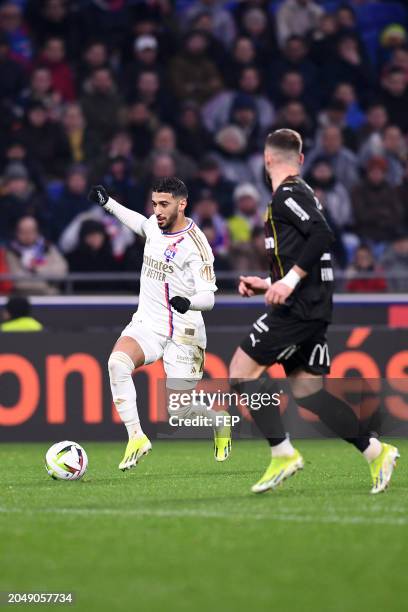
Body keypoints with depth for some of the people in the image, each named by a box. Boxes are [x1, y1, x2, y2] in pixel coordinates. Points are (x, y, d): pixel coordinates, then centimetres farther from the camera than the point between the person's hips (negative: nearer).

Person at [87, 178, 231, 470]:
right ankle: (136, 437, -22)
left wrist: (188, 302, -42)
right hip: (146, 323, 5)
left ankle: (220, 422, 34)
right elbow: (140, 223, 32)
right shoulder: (156, 224, 4)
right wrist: (107, 202, 33)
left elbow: (208, 296, -21)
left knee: (180, 408, -2)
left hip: (182, 334, -5)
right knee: (117, 362, -27)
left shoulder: (195, 244, -17)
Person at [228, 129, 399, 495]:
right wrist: (269, 284, 23)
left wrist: (289, 281, -24)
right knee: (306, 389, 8)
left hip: (299, 308, -9)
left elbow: (322, 235, -24)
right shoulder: (302, 194, 21)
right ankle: (374, 451, 3)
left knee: (243, 369, -6)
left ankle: (283, 454, -9)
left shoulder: (287, 194, -9)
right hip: (314, 308, 9)